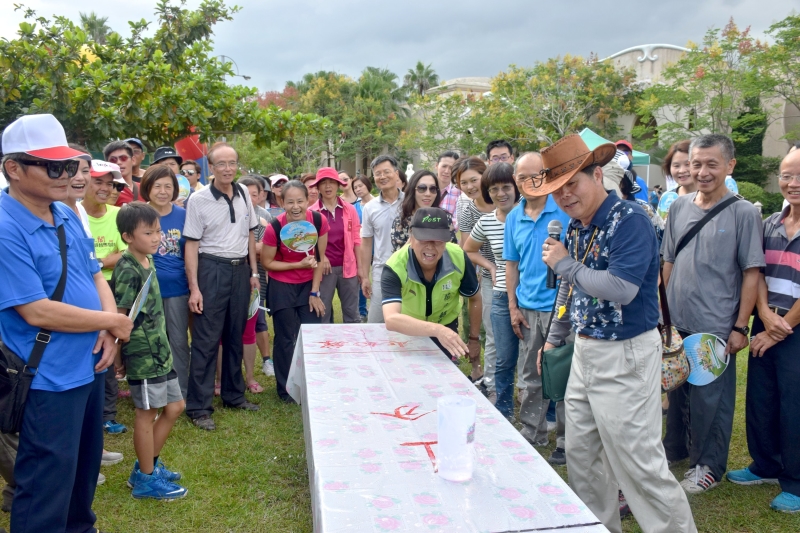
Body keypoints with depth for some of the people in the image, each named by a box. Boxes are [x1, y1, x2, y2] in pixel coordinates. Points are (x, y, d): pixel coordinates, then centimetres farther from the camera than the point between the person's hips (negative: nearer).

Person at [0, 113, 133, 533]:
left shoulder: (67, 216, 4)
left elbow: (95, 277, 11)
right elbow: (37, 312, -25)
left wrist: (108, 332, -7)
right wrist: (112, 322, -15)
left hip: (90, 366, 8)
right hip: (49, 380, -8)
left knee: (85, 469, 25)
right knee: (47, 488, 7)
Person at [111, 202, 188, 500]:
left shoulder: (148, 263, 8)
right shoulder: (128, 271, -18)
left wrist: (161, 346, 15)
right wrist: (117, 356, -13)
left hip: (159, 349, 9)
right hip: (141, 353, -9)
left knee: (174, 407, 15)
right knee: (147, 413, 3)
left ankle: (146, 466, 30)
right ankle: (146, 480, 19)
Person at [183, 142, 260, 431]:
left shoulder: (244, 195, 5)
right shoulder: (199, 200, -8)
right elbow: (191, 245, -8)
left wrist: (253, 272, 11)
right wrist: (194, 288, -12)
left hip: (240, 270, 5)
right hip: (212, 270, -5)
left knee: (235, 335, 14)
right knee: (206, 339, -1)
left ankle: (234, 394, 29)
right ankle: (198, 407, 8)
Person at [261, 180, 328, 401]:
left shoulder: (319, 221, -16)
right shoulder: (275, 227, -23)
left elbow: (320, 258, -5)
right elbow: (267, 263, -11)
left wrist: (314, 292, -5)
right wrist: (299, 264, -20)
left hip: (309, 284, 2)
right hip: (282, 287, -2)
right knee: (286, 339, 6)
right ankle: (286, 389, 22)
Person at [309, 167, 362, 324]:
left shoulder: (350, 210, 2)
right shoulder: (311, 212, -2)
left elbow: (356, 240, 4)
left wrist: (360, 267, 2)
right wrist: (321, 258, -11)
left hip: (348, 267, 1)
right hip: (324, 268, -1)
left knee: (352, 313, 10)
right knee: (322, 312, 8)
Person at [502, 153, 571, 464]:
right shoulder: (514, 218, 8)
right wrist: (513, 307, 8)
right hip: (527, 309, 5)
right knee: (532, 377, 15)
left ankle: (567, 441, 18)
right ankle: (532, 432, 30)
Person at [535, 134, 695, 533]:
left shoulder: (630, 221, -18)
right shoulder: (576, 226, 7)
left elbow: (621, 289, -30)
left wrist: (565, 264, -17)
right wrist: (555, 337, 24)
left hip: (625, 356, -8)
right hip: (585, 351, 9)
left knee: (638, 461, -2)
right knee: (581, 452, 17)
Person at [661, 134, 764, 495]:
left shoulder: (744, 213, -8)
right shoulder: (679, 207, 5)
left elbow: (751, 273, -8)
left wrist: (741, 326, -10)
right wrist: (663, 309, 9)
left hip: (716, 327, -4)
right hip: (676, 323, 4)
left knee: (711, 398, 7)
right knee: (677, 390, 18)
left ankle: (709, 465, 25)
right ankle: (675, 448, 38)